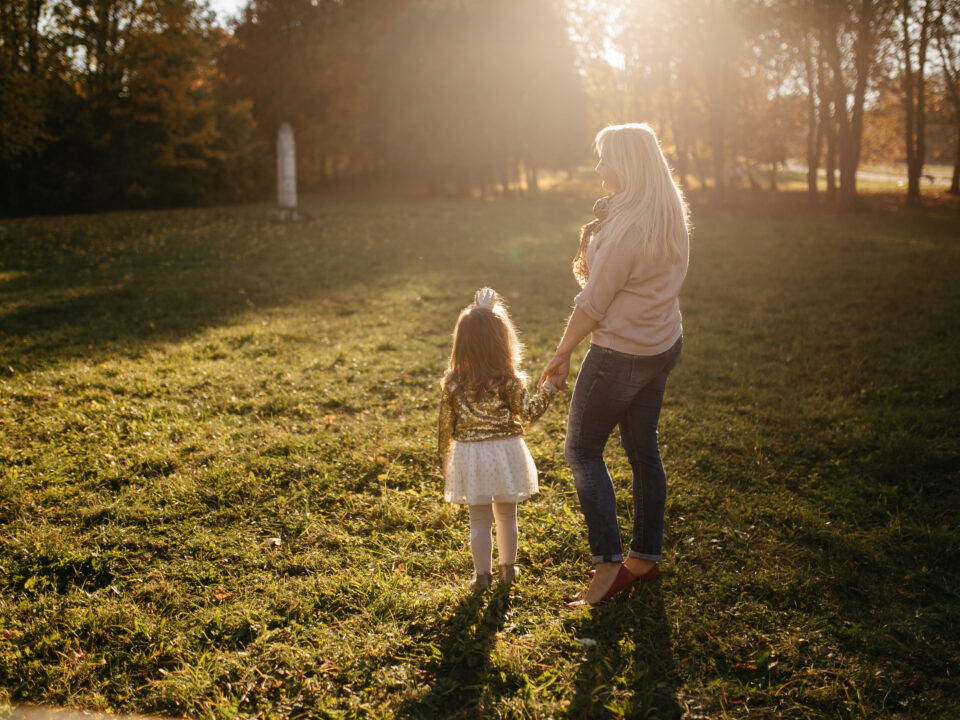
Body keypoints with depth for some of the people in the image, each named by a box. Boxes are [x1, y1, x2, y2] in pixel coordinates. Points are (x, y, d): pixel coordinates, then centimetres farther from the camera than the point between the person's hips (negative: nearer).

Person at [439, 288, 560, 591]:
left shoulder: (453, 383, -7)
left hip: (469, 455, 1)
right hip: (505, 453, 0)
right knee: (506, 515, 17)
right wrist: (548, 389, 5)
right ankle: (508, 568, 29)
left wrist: (445, 458, 12)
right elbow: (528, 412, -7)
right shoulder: (509, 381, -14)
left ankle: (482, 574, 13)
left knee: (480, 520, 10)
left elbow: (446, 424, -1)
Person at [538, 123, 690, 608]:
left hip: (621, 353, -9)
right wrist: (596, 245, -2)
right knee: (643, 448, 16)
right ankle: (646, 556, 26)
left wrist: (562, 352, -8)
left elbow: (593, 302, -19)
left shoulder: (628, 226, -24)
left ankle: (609, 563, 2)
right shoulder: (671, 213, 5)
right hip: (662, 345, 9)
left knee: (581, 450, 3)